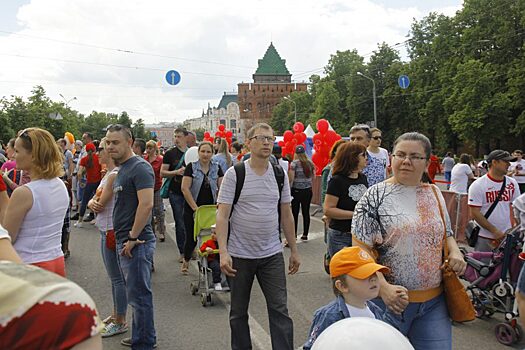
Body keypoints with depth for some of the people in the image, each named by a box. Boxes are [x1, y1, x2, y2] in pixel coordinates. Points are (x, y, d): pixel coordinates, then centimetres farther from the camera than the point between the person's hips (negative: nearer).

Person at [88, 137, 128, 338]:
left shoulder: (114, 175, -18)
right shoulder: (108, 174, 13)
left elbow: (100, 204, -17)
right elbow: (94, 203, 11)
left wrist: (95, 201, 5)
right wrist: (92, 203, -12)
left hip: (112, 231, -10)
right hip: (106, 231, 10)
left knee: (117, 278, 1)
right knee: (114, 277, 19)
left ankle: (120, 322, 13)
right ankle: (116, 315, 32)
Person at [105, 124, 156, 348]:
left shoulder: (140, 168, -14)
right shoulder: (121, 169, 16)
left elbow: (146, 204, -23)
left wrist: (133, 238, -20)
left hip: (136, 242, -10)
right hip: (123, 241, 10)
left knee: (139, 295, 0)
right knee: (136, 293, 19)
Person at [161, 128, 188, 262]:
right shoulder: (170, 153, 2)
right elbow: (162, 173, -1)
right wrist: (177, 172, -15)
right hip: (176, 193, -1)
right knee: (180, 223, 3)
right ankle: (182, 252, 14)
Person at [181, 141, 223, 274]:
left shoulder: (217, 168, 5)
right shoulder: (191, 167, -5)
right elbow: (185, 189, -10)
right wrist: (195, 208, -13)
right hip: (192, 209, -2)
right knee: (192, 237, 2)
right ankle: (186, 261, 27)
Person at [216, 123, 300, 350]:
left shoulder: (280, 175, 4)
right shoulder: (234, 174, -8)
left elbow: (286, 214, 10)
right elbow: (222, 215, -10)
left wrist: (294, 250, 10)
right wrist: (223, 252, -20)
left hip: (272, 254, 2)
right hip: (240, 255, -2)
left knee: (280, 310, 3)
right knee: (238, 312, 14)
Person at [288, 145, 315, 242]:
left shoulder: (294, 163, -9)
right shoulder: (310, 163, 4)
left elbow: (291, 178, -12)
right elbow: (313, 177, 11)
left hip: (296, 190, -4)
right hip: (308, 191, 4)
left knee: (295, 213, 4)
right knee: (306, 212, 8)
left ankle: (294, 234, 10)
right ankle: (305, 234, 14)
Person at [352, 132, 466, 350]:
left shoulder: (434, 194, 7)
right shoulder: (375, 197, -9)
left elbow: (447, 234, 19)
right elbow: (361, 249, -12)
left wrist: (455, 251, -4)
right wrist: (384, 287, -23)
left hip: (434, 301, 4)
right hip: (389, 299, -4)